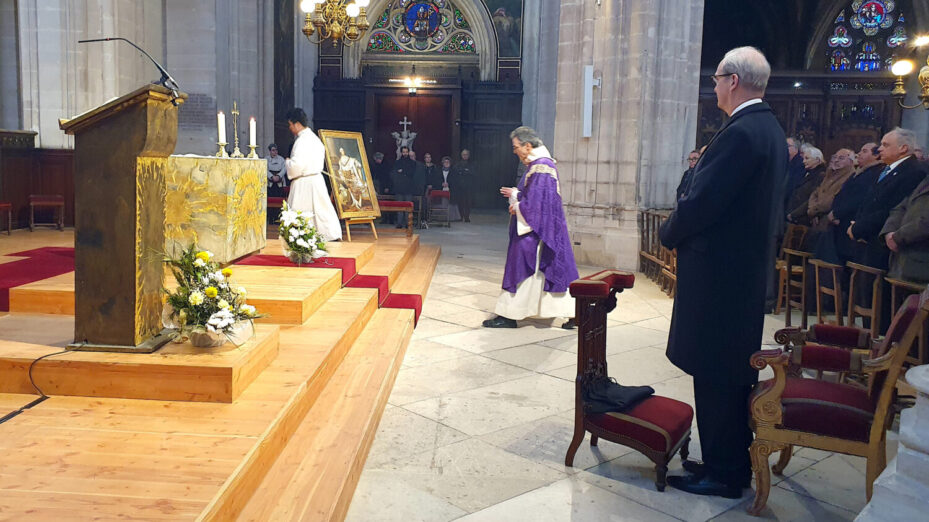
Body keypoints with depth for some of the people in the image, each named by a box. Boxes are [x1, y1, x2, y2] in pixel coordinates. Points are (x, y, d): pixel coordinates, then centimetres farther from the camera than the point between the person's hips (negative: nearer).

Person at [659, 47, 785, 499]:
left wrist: (669, 234, -2)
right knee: (732, 371, 17)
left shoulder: (740, 132, -19)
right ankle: (733, 461, 29)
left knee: (714, 374, -1)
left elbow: (700, 202, -22)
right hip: (747, 265, 10)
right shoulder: (770, 129, 13)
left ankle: (722, 473, 11)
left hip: (718, 271, -10)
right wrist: (680, 230, 13)